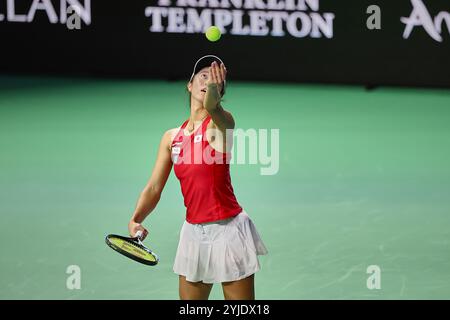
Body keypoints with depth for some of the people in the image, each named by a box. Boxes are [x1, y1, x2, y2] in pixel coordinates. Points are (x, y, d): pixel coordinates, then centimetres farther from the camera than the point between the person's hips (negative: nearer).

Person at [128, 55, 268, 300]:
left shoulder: (221, 122, -7)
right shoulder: (171, 137, 8)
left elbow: (211, 106, -32)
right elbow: (154, 188, 7)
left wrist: (213, 92, -55)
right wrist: (135, 220, -10)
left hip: (228, 229, -5)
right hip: (194, 232, 5)